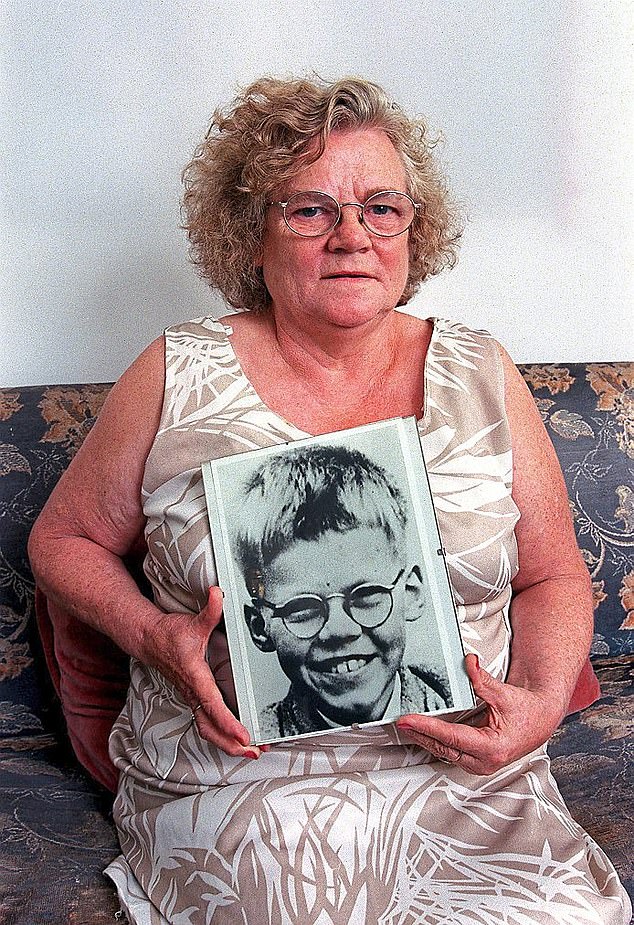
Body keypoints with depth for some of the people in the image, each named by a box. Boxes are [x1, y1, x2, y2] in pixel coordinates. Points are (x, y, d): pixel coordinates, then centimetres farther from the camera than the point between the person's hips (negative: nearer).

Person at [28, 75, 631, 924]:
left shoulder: (480, 374, 5)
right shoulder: (177, 378, 0)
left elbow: (554, 576, 11)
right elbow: (64, 538, 10)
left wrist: (545, 700, -7)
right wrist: (155, 636, -8)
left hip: (465, 777, 2)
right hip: (240, 781, -1)